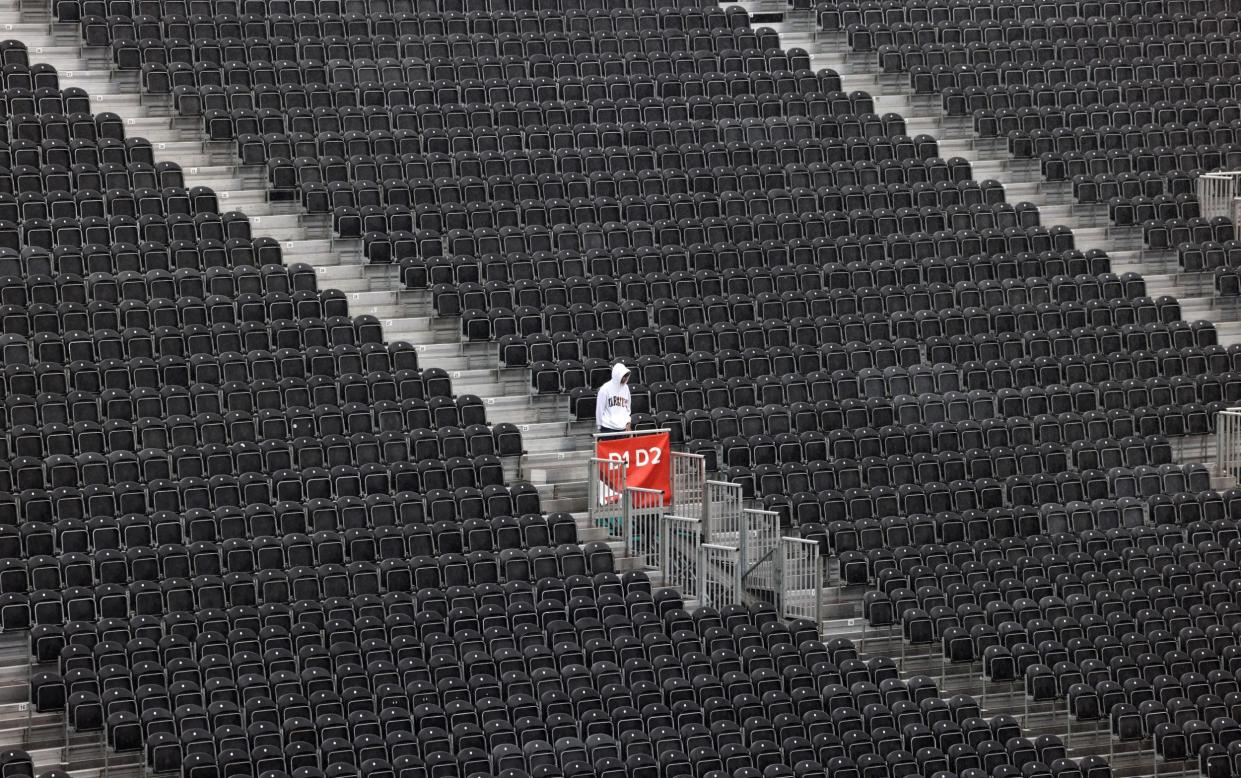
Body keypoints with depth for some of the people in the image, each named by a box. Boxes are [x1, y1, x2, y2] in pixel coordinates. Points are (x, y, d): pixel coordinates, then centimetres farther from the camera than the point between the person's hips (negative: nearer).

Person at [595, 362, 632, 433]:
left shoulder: (625, 388, 8)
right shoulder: (605, 389, -7)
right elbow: (599, 409, -2)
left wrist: (628, 423, 5)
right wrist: (599, 426, 1)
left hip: (623, 428, 4)